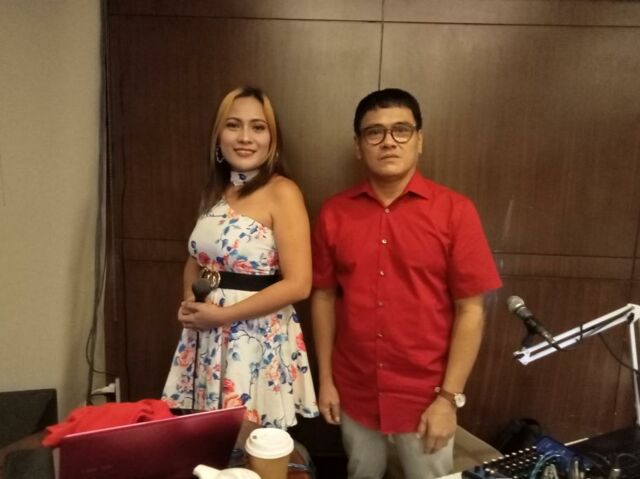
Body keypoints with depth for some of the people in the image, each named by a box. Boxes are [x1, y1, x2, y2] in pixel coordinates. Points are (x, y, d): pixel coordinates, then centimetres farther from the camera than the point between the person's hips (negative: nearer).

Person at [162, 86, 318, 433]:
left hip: (259, 340, -6)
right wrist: (190, 301, -2)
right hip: (208, 338, 6)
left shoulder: (282, 192, -13)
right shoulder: (215, 191, 9)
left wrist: (222, 314, -16)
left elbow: (298, 285, -19)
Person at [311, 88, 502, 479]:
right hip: (356, 393, 3)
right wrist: (325, 378, 4)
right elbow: (324, 296, 2)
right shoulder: (334, 213, -4)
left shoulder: (454, 211, -11)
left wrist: (449, 397, -10)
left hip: (426, 398, -2)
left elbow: (471, 309, -10)